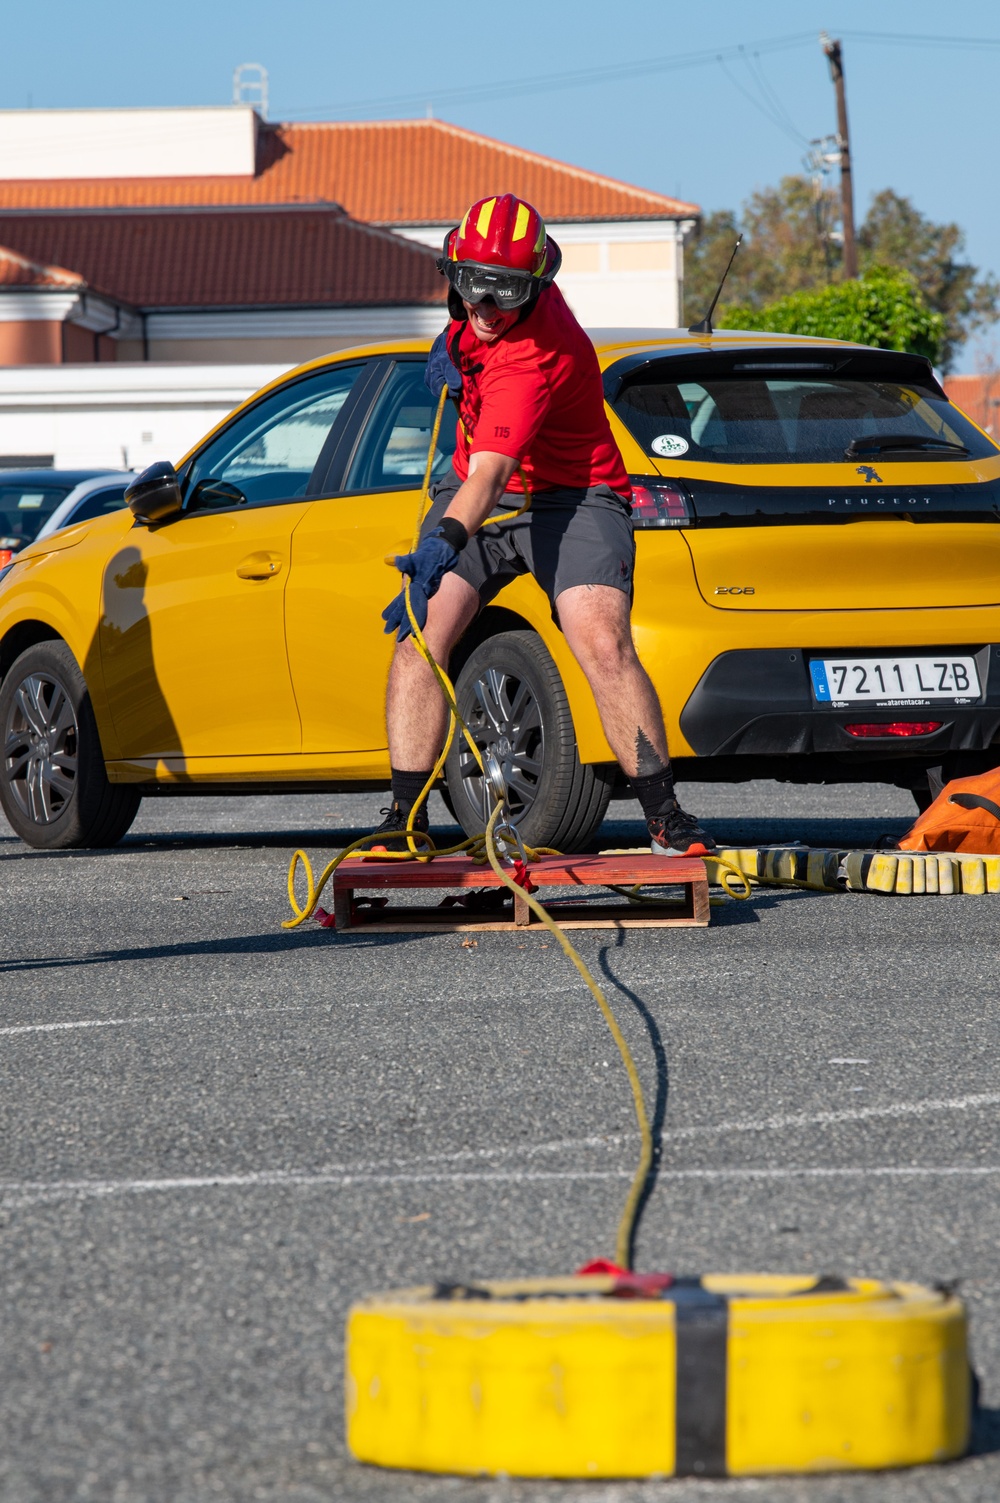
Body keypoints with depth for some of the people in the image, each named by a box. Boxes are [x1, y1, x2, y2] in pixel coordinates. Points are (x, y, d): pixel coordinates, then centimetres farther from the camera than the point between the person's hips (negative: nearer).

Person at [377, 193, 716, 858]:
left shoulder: (535, 357, -32)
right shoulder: (473, 318, -9)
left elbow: (492, 471, -46)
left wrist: (447, 541, -62)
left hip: (568, 496, -7)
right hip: (477, 492, 7)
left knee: (604, 647, -25)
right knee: (420, 637, -13)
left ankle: (667, 821, -16)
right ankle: (406, 819, -9)